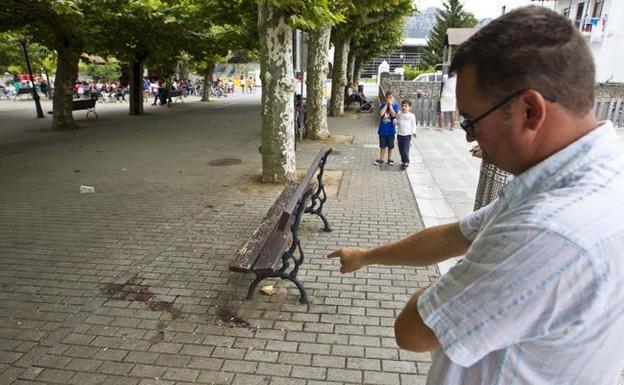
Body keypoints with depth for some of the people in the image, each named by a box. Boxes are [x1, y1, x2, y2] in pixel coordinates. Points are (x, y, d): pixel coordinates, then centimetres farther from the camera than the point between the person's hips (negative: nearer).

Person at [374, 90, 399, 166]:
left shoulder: (395, 105, -1)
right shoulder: (383, 105, 2)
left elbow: (394, 114, -17)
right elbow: (381, 113, -15)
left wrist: (390, 105, -13)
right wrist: (386, 105, -12)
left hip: (390, 129, -1)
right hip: (382, 129, 1)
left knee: (390, 145, 10)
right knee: (382, 145, 8)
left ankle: (390, 159, 25)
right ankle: (381, 159, 19)